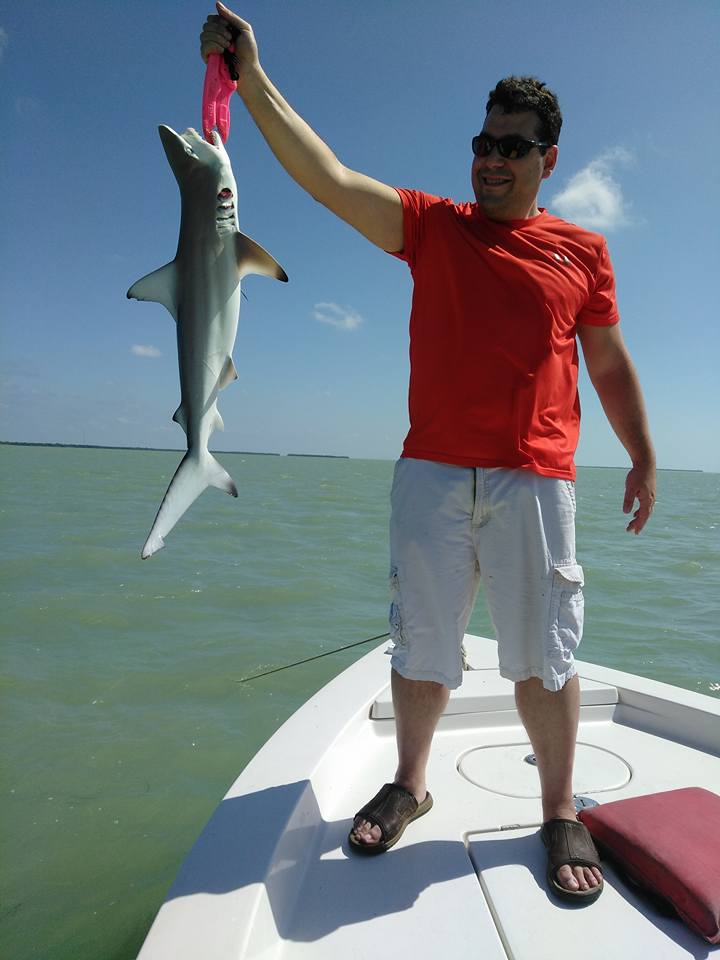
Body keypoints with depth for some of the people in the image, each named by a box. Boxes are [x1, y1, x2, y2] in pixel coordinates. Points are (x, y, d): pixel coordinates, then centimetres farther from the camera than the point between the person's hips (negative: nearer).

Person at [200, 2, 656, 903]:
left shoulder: (582, 251, 12)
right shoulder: (432, 226, 11)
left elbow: (610, 362, 15)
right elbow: (330, 177, 0)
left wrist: (642, 456, 12)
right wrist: (253, 78, -6)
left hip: (534, 480, 0)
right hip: (430, 471, 1)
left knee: (542, 655, 5)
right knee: (422, 643, 9)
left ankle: (560, 812, 25)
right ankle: (408, 785, 31)